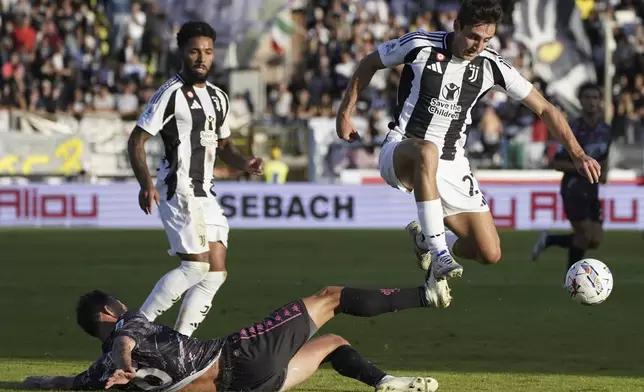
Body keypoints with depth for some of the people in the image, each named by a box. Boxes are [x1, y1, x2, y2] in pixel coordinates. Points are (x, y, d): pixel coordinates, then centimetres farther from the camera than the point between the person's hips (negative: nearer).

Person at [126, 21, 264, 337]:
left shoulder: (218, 97, 16)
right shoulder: (171, 94, -9)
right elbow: (136, 141, -11)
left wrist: (244, 163, 5)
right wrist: (146, 183, -25)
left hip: (205, 193, 9)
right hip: (179, 189, -9)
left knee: (216, 272, 3)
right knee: (197, 265, -17)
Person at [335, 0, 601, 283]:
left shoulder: (491, 66, -5)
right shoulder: (419, 45, -12)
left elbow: (544, 109, 1)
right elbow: (369, 63, 6)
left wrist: (577, 154, -6)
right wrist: (344, 113, 7)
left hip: (451, 165, 4)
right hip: (400, 151, -4)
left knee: (490, 254, -5)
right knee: (426, 151, -43)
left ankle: (426, 239, 27)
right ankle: (438, 254, -38)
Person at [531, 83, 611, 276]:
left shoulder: (606, 130, 7)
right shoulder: (572, 129, -13)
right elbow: (557, 163, -11)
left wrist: (604, 173, 3)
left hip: (592, 189, 7)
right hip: (573, 186, -7)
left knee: (595, 240, -2)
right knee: (585, 235, -15)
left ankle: (548, 240, 19)